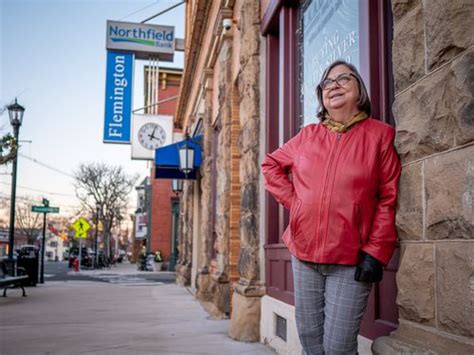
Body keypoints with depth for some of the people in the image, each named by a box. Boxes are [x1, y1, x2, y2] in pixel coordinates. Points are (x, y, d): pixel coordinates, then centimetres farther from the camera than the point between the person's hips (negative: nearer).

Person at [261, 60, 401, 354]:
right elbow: (271, 165, 22)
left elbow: (388, 199, -4)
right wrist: (291, 199, 7)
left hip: (352, 260, -4)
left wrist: (376, 253, -10)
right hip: (303, 254, 4)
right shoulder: (307, 136, 9)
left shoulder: (379, 134, -1)